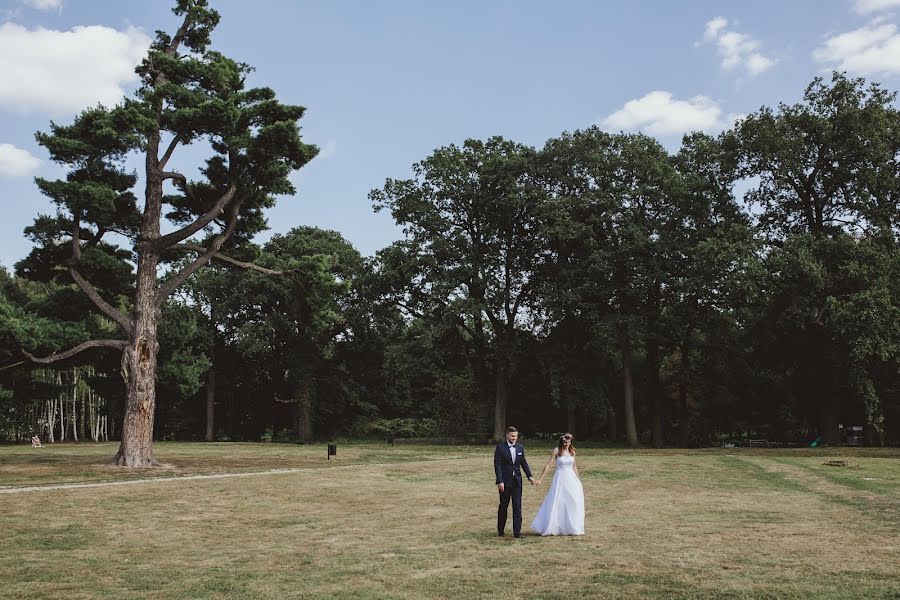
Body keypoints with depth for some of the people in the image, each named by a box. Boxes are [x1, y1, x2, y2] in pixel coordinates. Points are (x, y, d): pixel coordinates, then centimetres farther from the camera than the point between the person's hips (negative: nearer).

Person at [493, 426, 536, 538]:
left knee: (517, 506, 0)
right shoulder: (500, 447, -8)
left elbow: (524, 463, 13)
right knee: (503, 506, 9)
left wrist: (529, 476, 1)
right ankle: (501, 530, 24)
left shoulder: (520, 447, 6)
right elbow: (497, 465, -11)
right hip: (505, 481, -3)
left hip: (517, 480, 3)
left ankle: (517, 531, 3)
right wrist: (500, 481, -18)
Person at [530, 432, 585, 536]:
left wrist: (579, 480, 19)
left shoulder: (572, 451, 6)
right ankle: (553, 528, 6)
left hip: (571, 478, 5)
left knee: (573, 503, 6)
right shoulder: (556, 451, -8)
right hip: (560, 479, -5)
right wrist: (540, 479, -11)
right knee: (557, 503, -3)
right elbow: (548, 465, -8)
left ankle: (572, 527, 19)